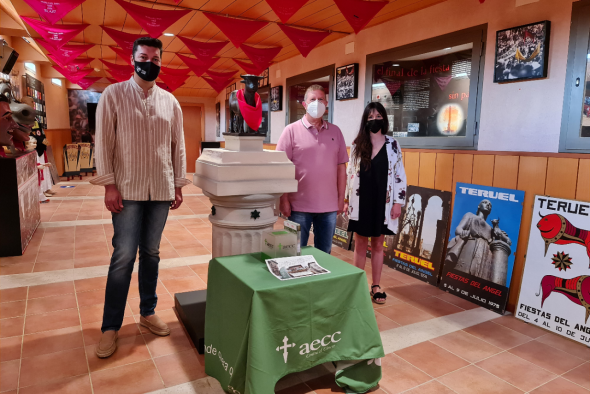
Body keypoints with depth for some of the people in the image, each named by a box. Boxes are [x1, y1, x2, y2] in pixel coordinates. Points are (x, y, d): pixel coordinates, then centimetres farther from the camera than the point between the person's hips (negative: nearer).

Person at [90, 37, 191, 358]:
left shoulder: (170, 101, 9)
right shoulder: (113, 95, 1)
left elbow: (178, 146, 11)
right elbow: (103, 141, -3)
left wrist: (178, 185, 7)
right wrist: (109, 185, -9)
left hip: (161, 191, 3)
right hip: (127, 190, -3)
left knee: (151, 253, 11)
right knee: (123, 257, -2)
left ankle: (148, 313, 26)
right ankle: (110, 327, 12)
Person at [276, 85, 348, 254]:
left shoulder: (335, 131, 7)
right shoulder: (291, 130, -3)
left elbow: (341, 167, 9)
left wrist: (341, 198, 6)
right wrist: (283, 200, -10)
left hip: (329, 206, 3)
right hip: (299, 206, -3)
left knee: (324, 253, 15)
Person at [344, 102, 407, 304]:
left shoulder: (393, 145, 0)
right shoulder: (357, 144, 3)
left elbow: (400, 175, 0)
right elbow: (350, 173, 6)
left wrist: (398, 202, -5)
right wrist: (347, 200, 4)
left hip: (382, 202, 0)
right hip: (360, 202, 1)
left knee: (378, 245, 10)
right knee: (360, 244, 8)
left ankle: (376, 286, 22)